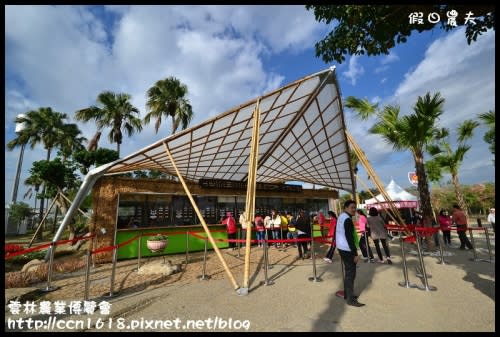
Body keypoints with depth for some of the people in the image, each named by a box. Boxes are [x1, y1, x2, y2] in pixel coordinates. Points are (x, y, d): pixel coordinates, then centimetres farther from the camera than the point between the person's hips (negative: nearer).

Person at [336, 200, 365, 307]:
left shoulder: (341, 217, 11)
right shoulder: (348, 219, -20)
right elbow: (349, 238, -23)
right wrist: (355, 253, -20)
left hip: (341, 248, 10)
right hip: (347, 249, -10)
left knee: (348, 271, 19)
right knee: (351, 273, -3)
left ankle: (347, 294, 30)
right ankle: (350, 299, 4)